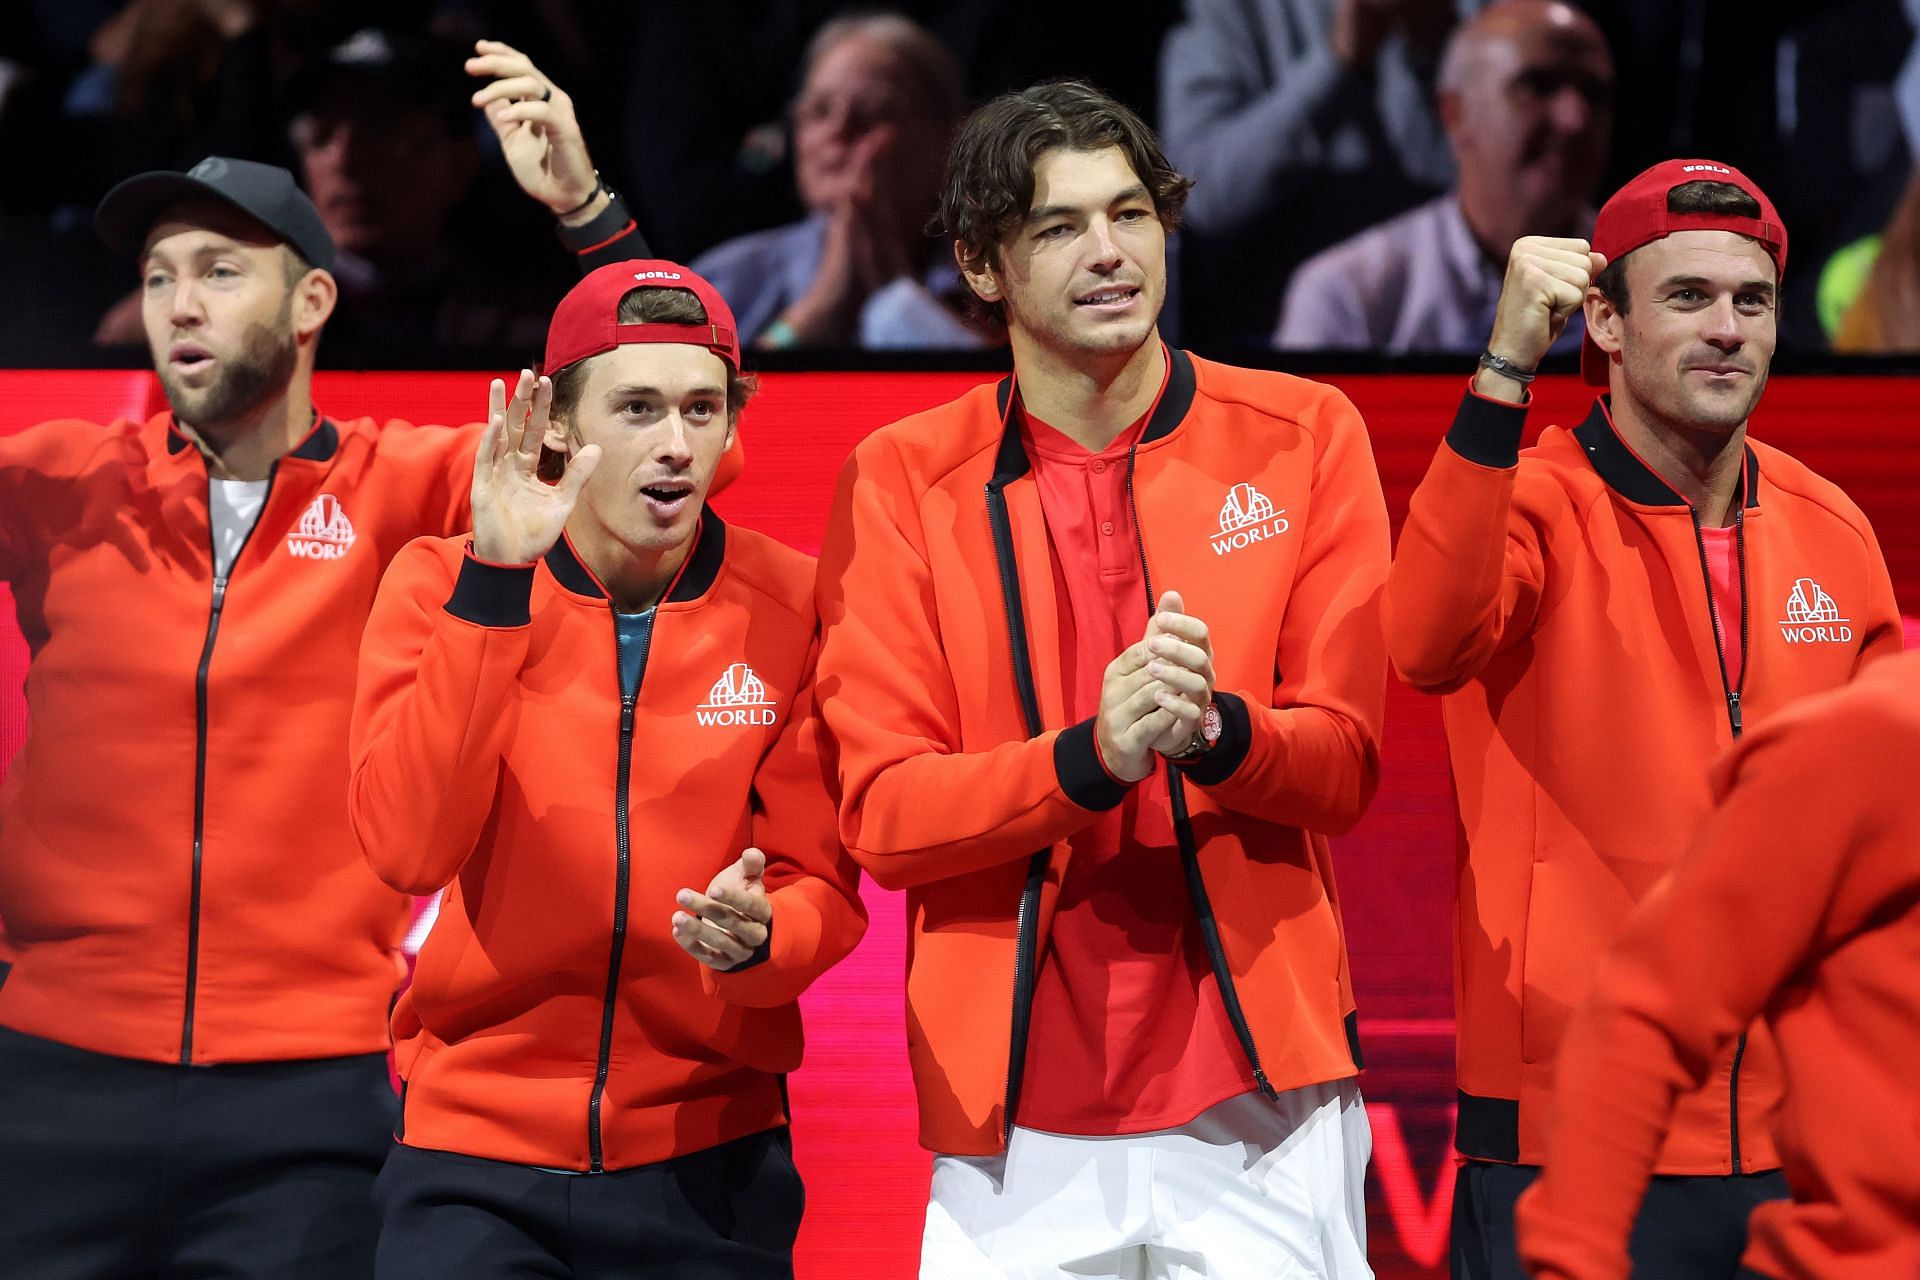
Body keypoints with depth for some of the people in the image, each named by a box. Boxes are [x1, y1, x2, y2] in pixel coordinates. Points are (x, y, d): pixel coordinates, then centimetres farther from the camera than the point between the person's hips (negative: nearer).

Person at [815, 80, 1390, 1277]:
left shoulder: (1303, 437, 3)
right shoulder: (904, 482, 1)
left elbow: (1344, 767, 0)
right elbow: (882, 816, -5)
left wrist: (1215, 730, -22)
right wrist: (1090, 756, -22)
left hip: (1257, 1096, 0)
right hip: (1017, 1119, 0)